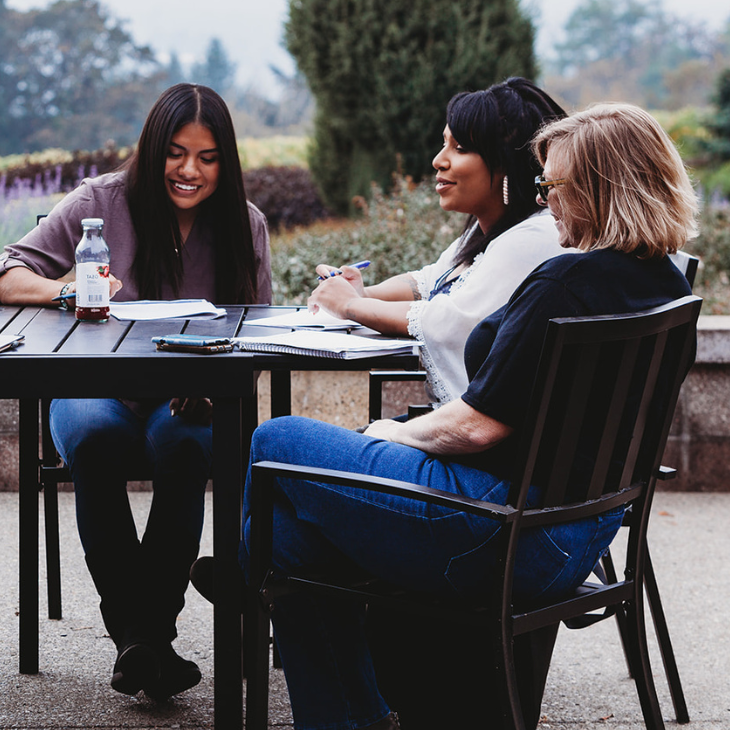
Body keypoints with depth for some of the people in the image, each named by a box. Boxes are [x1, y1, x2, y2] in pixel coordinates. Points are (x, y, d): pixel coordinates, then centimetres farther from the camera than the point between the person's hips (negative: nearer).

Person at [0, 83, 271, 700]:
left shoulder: (245, 225, 5)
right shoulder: (102, 202, 0)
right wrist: (68, 289, -26)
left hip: (195, 398, 1)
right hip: (97, 387, 0)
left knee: (180, 443, -36)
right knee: (93, 438, -36)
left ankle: (153, 629, -25)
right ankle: (134, 632, -29)